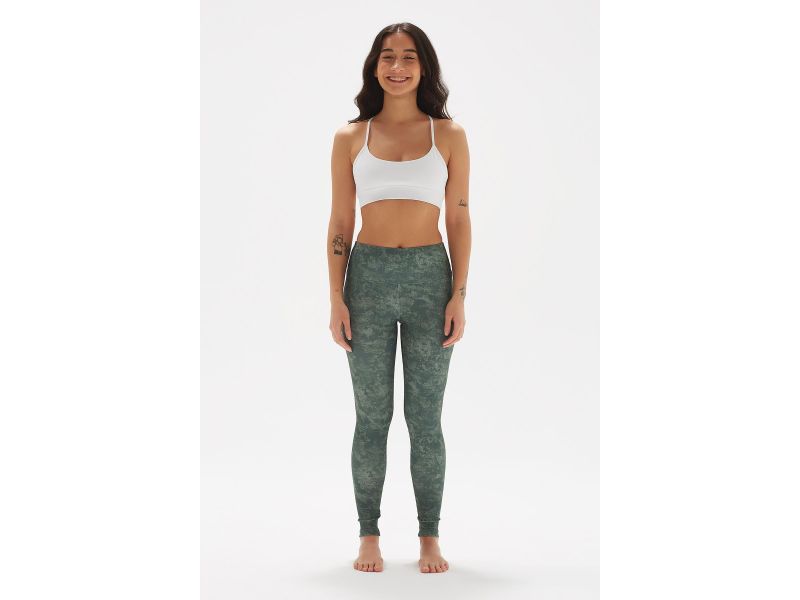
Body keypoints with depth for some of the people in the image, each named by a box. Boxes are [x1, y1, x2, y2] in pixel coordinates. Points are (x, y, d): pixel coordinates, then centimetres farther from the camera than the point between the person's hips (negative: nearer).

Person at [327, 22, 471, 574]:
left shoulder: (449, 135, 4)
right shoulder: (350, 138, 6)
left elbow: (459, 220, 4)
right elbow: (340, 223, 5)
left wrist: (459, 295, -4)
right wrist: (337, 298, -2)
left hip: (430, 276, 0)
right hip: (369, 276, 1)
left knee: (425, 417, 5)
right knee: (372, 416, 5)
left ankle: (430, 537, 16)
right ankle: (369, 535, 16)